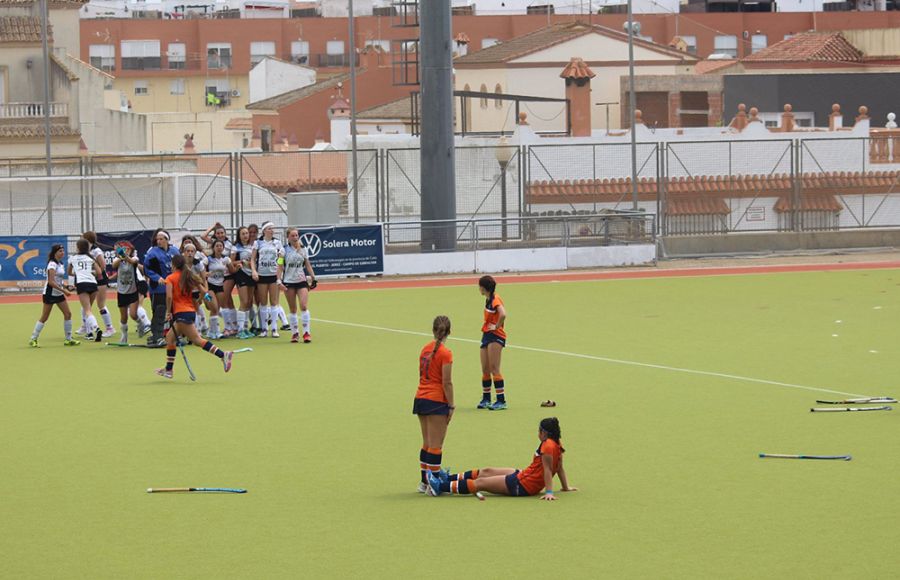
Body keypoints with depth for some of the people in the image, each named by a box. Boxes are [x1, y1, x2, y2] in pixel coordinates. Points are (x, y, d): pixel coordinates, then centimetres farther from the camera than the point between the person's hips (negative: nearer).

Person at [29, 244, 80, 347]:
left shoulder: (60, 264, 10)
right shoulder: (52, 264, -16)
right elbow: (51, 282, -24)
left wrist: (66, 287, 4)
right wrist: (63, 290, -25)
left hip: (59, 294, 8)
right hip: (50, 293, -8)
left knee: (68, 313, 1)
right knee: (44, 317, -3)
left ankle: (68, 339, 6)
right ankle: (33, 339, 7)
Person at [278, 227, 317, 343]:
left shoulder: (303, 249, 7)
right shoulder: (284, 250, -2)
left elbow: (307, 264, 13)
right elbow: (280, 266, -3)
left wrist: (313, 277, 8)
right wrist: (279, 280, -12)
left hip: (301, 280, 1)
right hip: (289, 282, -1)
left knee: (304, 306, -13)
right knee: (293, 309, 4)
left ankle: (306, 332, -11)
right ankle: (295, 333, 13)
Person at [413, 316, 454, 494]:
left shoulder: (425, 349, 9)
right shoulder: (445, 353, -13)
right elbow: (447, 383, -15)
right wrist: (451, 406, -8)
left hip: (421, 398, 7)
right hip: (436, 402, -7)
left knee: (427, 444, 16)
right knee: (436, 445, -2)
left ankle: (424, 481, 20)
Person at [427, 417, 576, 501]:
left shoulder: (548, 445, -23)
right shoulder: (557, 445, 6)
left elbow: (548, 470, -27)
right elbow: (560, 468, 13)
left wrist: (549, 492, -29)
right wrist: (565, 487, 21)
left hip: (522, 486, -10)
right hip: (522, 476, 10)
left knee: (480, 482, -4)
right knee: (486, 471, 19)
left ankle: (441, 487, 1)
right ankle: (448, 479, 29)